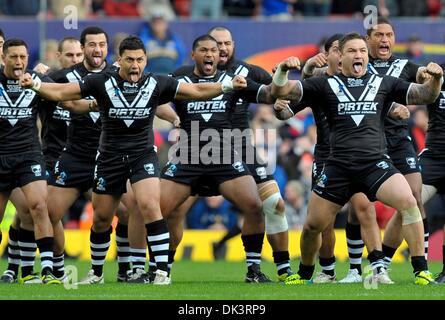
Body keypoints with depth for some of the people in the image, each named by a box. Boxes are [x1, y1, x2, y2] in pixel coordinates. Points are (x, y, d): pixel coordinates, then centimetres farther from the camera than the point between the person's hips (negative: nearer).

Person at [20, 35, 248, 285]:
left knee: (150, 206, -22)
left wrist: (227, 86, -13)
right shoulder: (102, 82, -8)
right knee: (101, 218, 9)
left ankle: (163, 271, -20)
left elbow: (196, 91, -1)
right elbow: (61, 92, -6)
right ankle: (97, 272, 30)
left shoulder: (156, 84, -6)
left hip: (143, 155, -1)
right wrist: (35, 85, -22)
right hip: (110, 158, 1)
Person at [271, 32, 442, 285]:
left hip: (375, 163, -1)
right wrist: (283, 70, -17)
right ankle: (304, 275, 31)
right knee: (313, 225, 3)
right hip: (339, 167, 1)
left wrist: (435, 79, -12)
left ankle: (421, 271, -19)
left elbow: (426, 95, 10)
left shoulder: (384, 83, 11)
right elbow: (281, 91, 4)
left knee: (408, 202, -25)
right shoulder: (327, 86, 9)